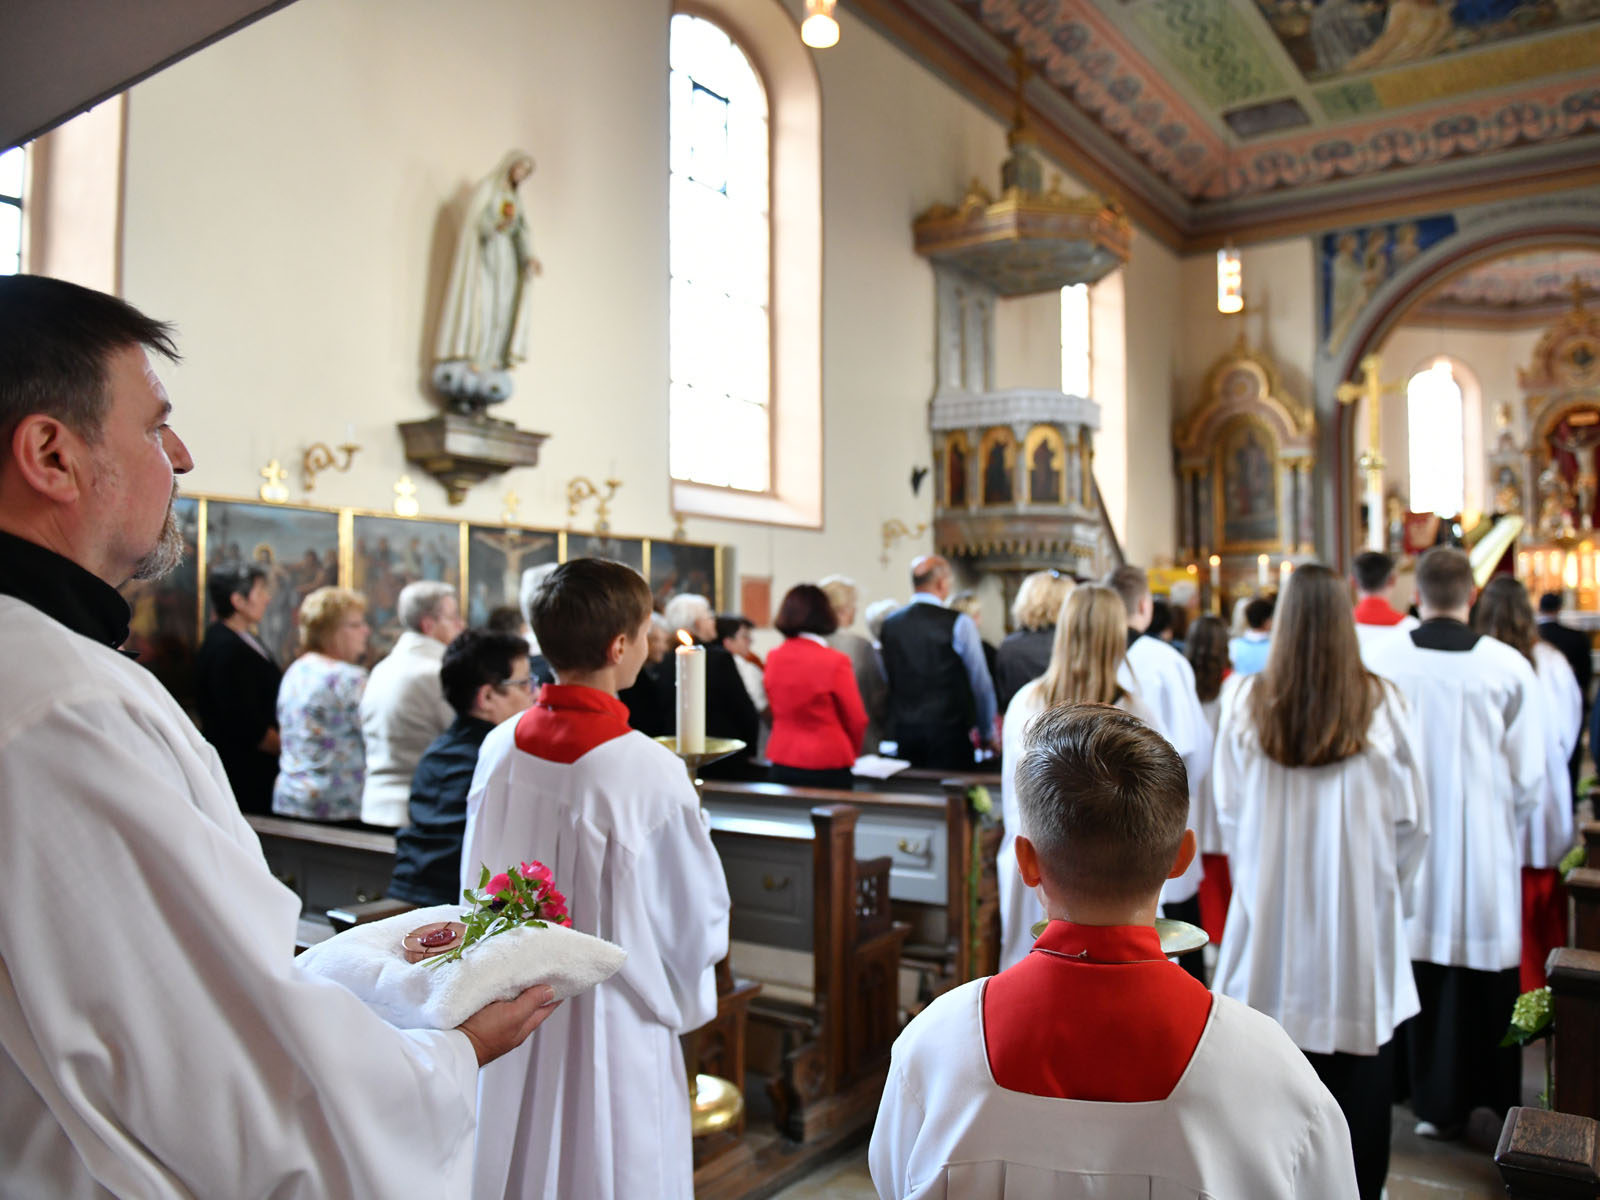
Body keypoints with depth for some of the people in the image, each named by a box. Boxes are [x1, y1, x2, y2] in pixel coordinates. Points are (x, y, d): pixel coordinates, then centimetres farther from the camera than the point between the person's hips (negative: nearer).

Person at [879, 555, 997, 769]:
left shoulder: (889, 623, 4)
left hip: (901, 730, 4)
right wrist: (987, 733, 11)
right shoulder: (958, 623, -7)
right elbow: (981, 683, -1)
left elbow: (886, 680, 10)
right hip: (948, 730, -4)